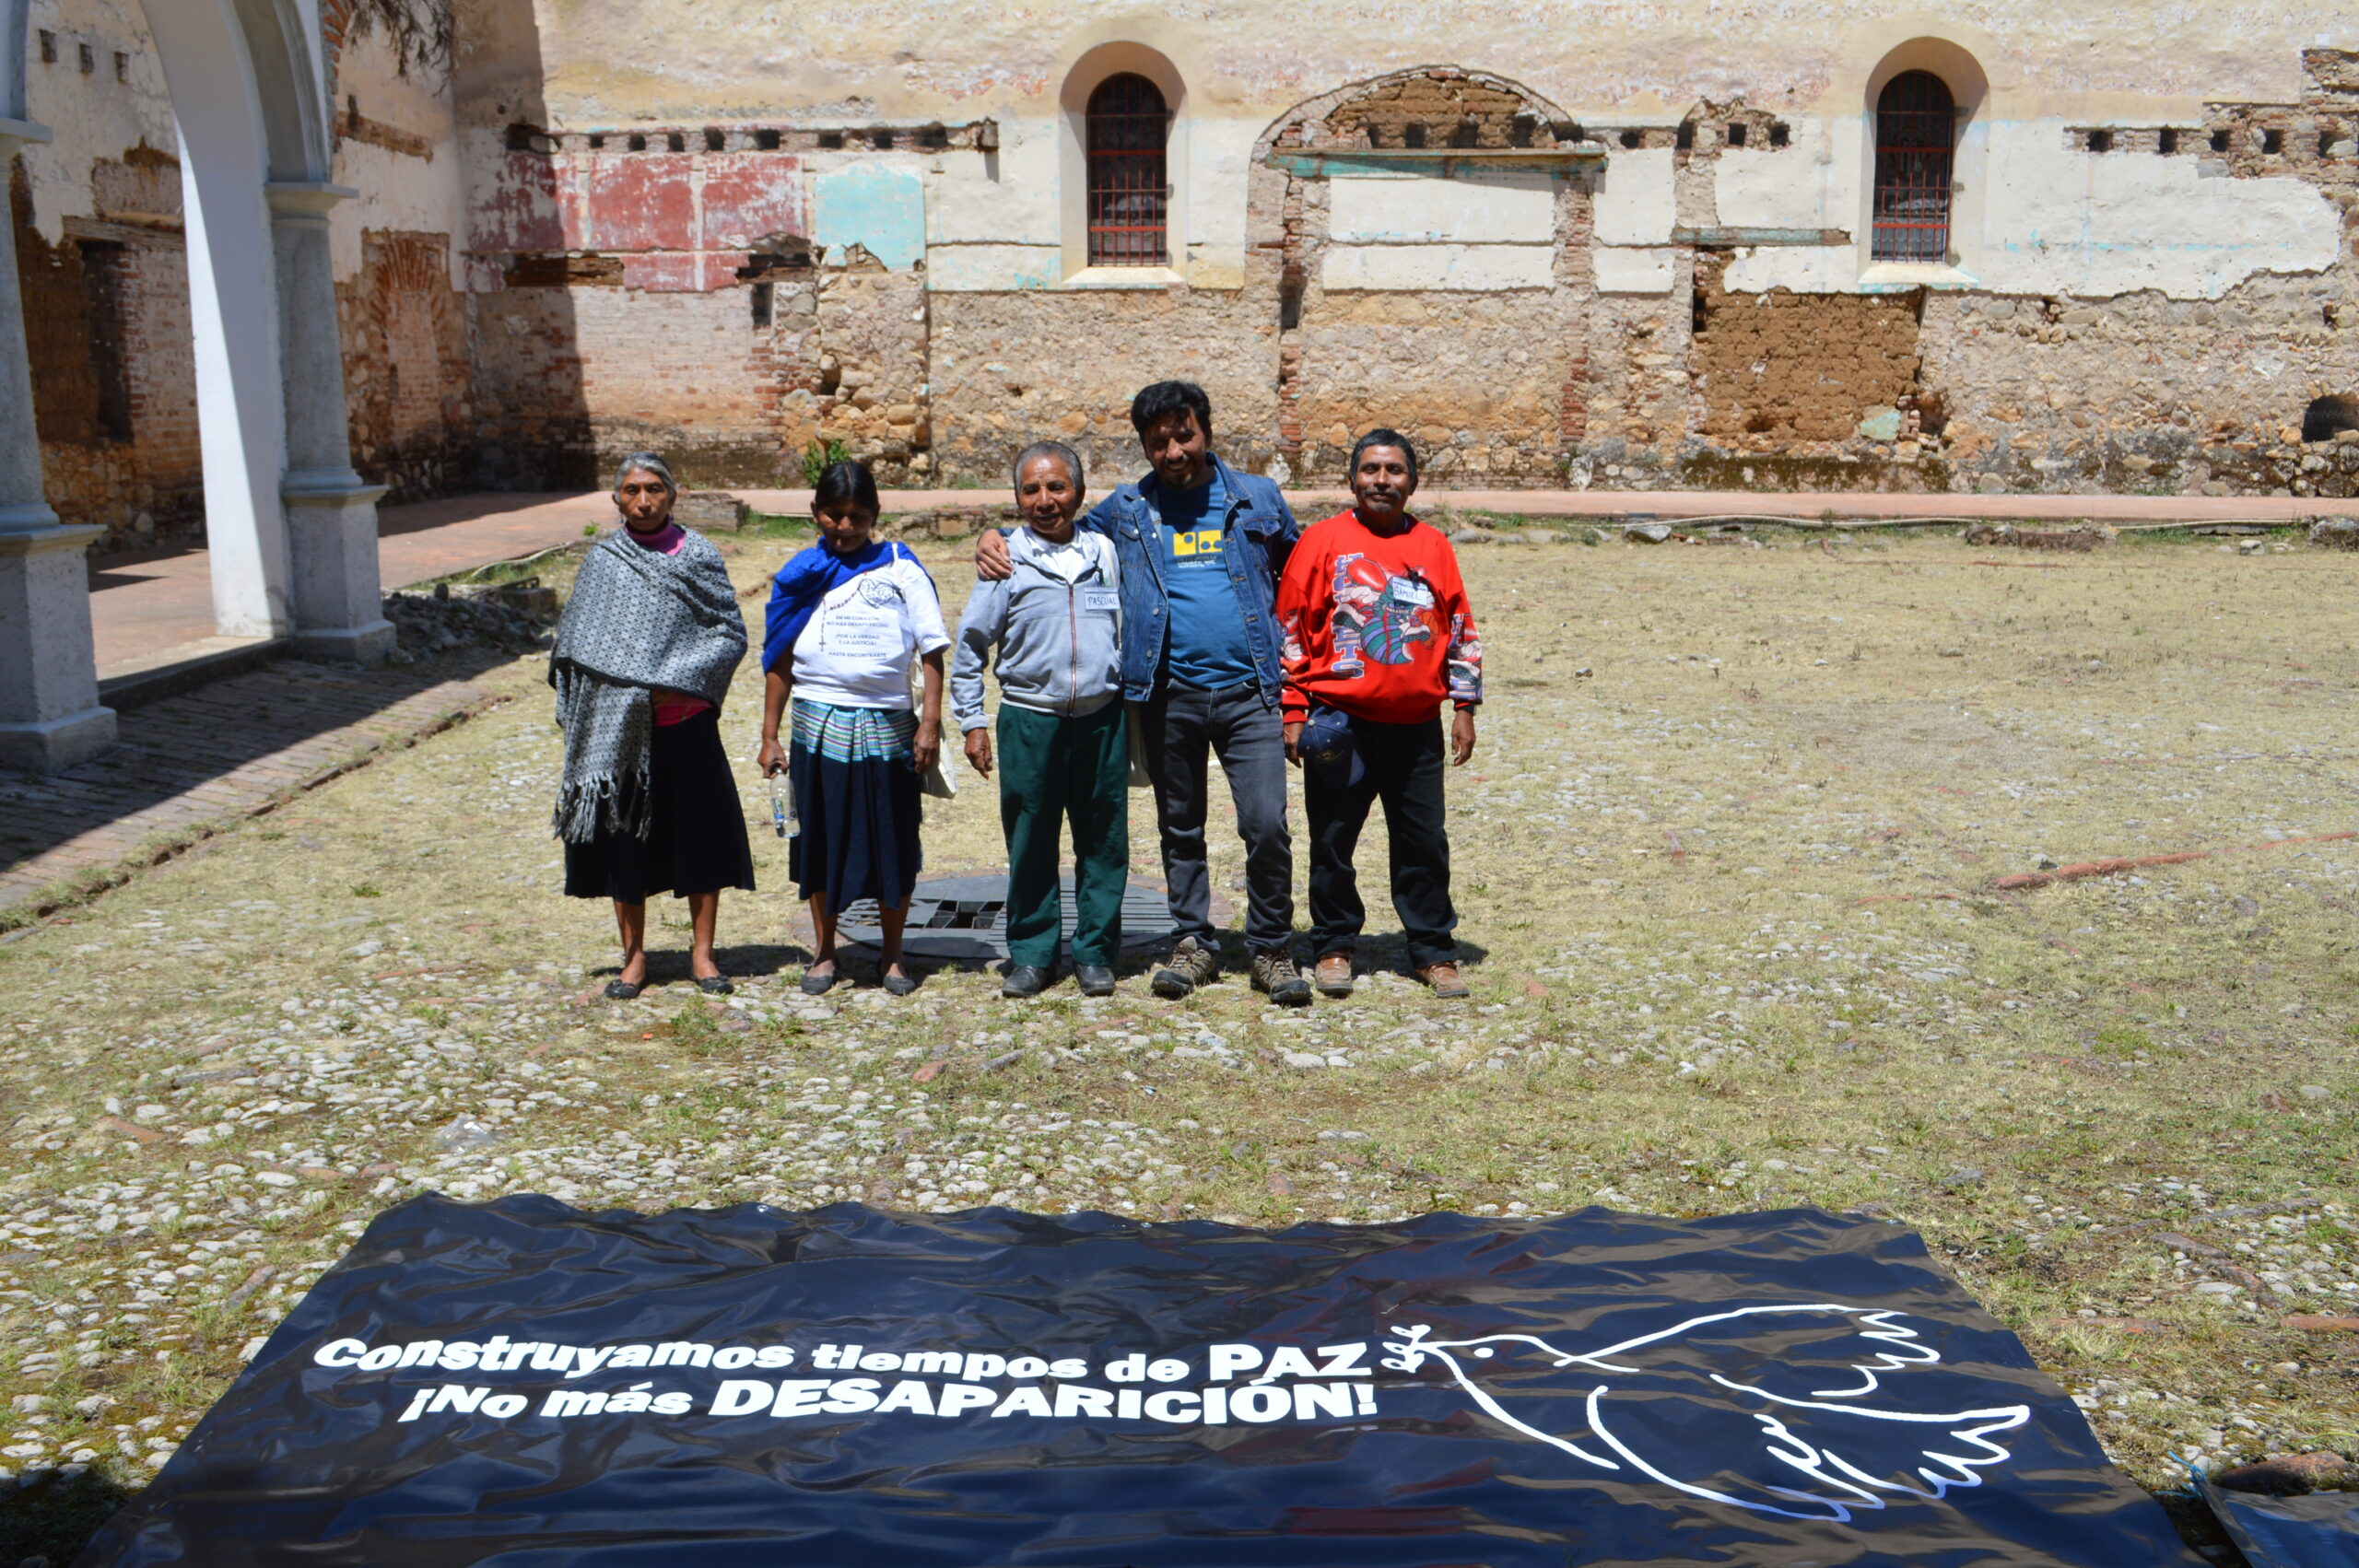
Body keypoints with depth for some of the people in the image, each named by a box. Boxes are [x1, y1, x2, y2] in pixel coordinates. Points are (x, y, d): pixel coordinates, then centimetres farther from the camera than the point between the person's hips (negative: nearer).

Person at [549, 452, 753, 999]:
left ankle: (702, 953, 17)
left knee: (701, 835, 3)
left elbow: (732, 634, -2)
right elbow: (573, 645, 8)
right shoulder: (602, 562, 4)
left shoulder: (698, 557, 0)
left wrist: (680, 681, -14)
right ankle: (634, 957, 19)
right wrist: (580, 716, -3)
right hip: (619, 728, 1)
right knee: (623, 838, 7)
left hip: (686, 724, -1)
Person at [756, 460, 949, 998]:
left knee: (894, 843, 4)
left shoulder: (901, 570, 1)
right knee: (821, 838, 8)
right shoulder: (801, 574, 6)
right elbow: (779, 660, 8)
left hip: (887, 725, -1)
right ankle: (824, 952, 23)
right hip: (819, 725, 1)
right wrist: (769, 736, 6)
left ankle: (892, 955, 20)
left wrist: (930, 720, -8)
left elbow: (932, 650, 0)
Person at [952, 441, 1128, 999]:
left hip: (1102, 719, 2)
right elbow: (970, 646, 6)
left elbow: (1132, 633, 18)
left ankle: (1095, 953, 16)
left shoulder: (1107, 553, 9)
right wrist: (971, 721, 1)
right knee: (1030, 843, 3)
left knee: (1103, 842, 5)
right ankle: (1031, 954, 15)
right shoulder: (1007, 560, 2)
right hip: (1029, 721, -1)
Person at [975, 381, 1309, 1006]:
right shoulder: (1126, 510, 9)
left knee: (1266, 824, -9)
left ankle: (1272, 949, 8)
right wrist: (994, 539, 5)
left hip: (1247, 690, -1)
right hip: (1168, 692, 2)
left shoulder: (1258, 498, 8)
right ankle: (1195, 943, 25)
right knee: (1180, 828, 11)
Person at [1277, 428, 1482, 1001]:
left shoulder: (1433, 547, 8)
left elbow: (1461, 632, 13)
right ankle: (1333, 948, 20)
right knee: (1332, 841, 5)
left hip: (1417, 728, 2)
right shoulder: (1324, 540, 0)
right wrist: (1293, 710, -4)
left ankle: (1434, 952, 19)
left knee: (1425, 843, 6)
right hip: (1340, 726, -2)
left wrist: (1464, 707, 8)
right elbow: (1290, 628, 0)